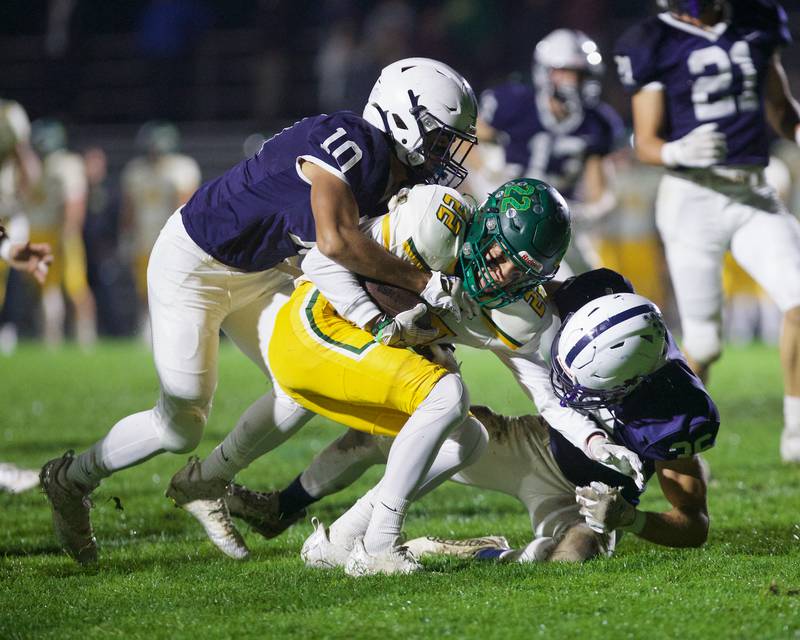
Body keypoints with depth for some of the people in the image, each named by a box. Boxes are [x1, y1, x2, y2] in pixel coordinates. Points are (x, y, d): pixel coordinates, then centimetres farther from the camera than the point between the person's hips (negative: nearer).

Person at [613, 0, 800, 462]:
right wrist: (679, 152, -26)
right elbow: (647, 142, -5)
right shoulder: (655, 46, -6)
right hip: (694, 197, -4)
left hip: (755, 197, 4)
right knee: (704, 344, 0)